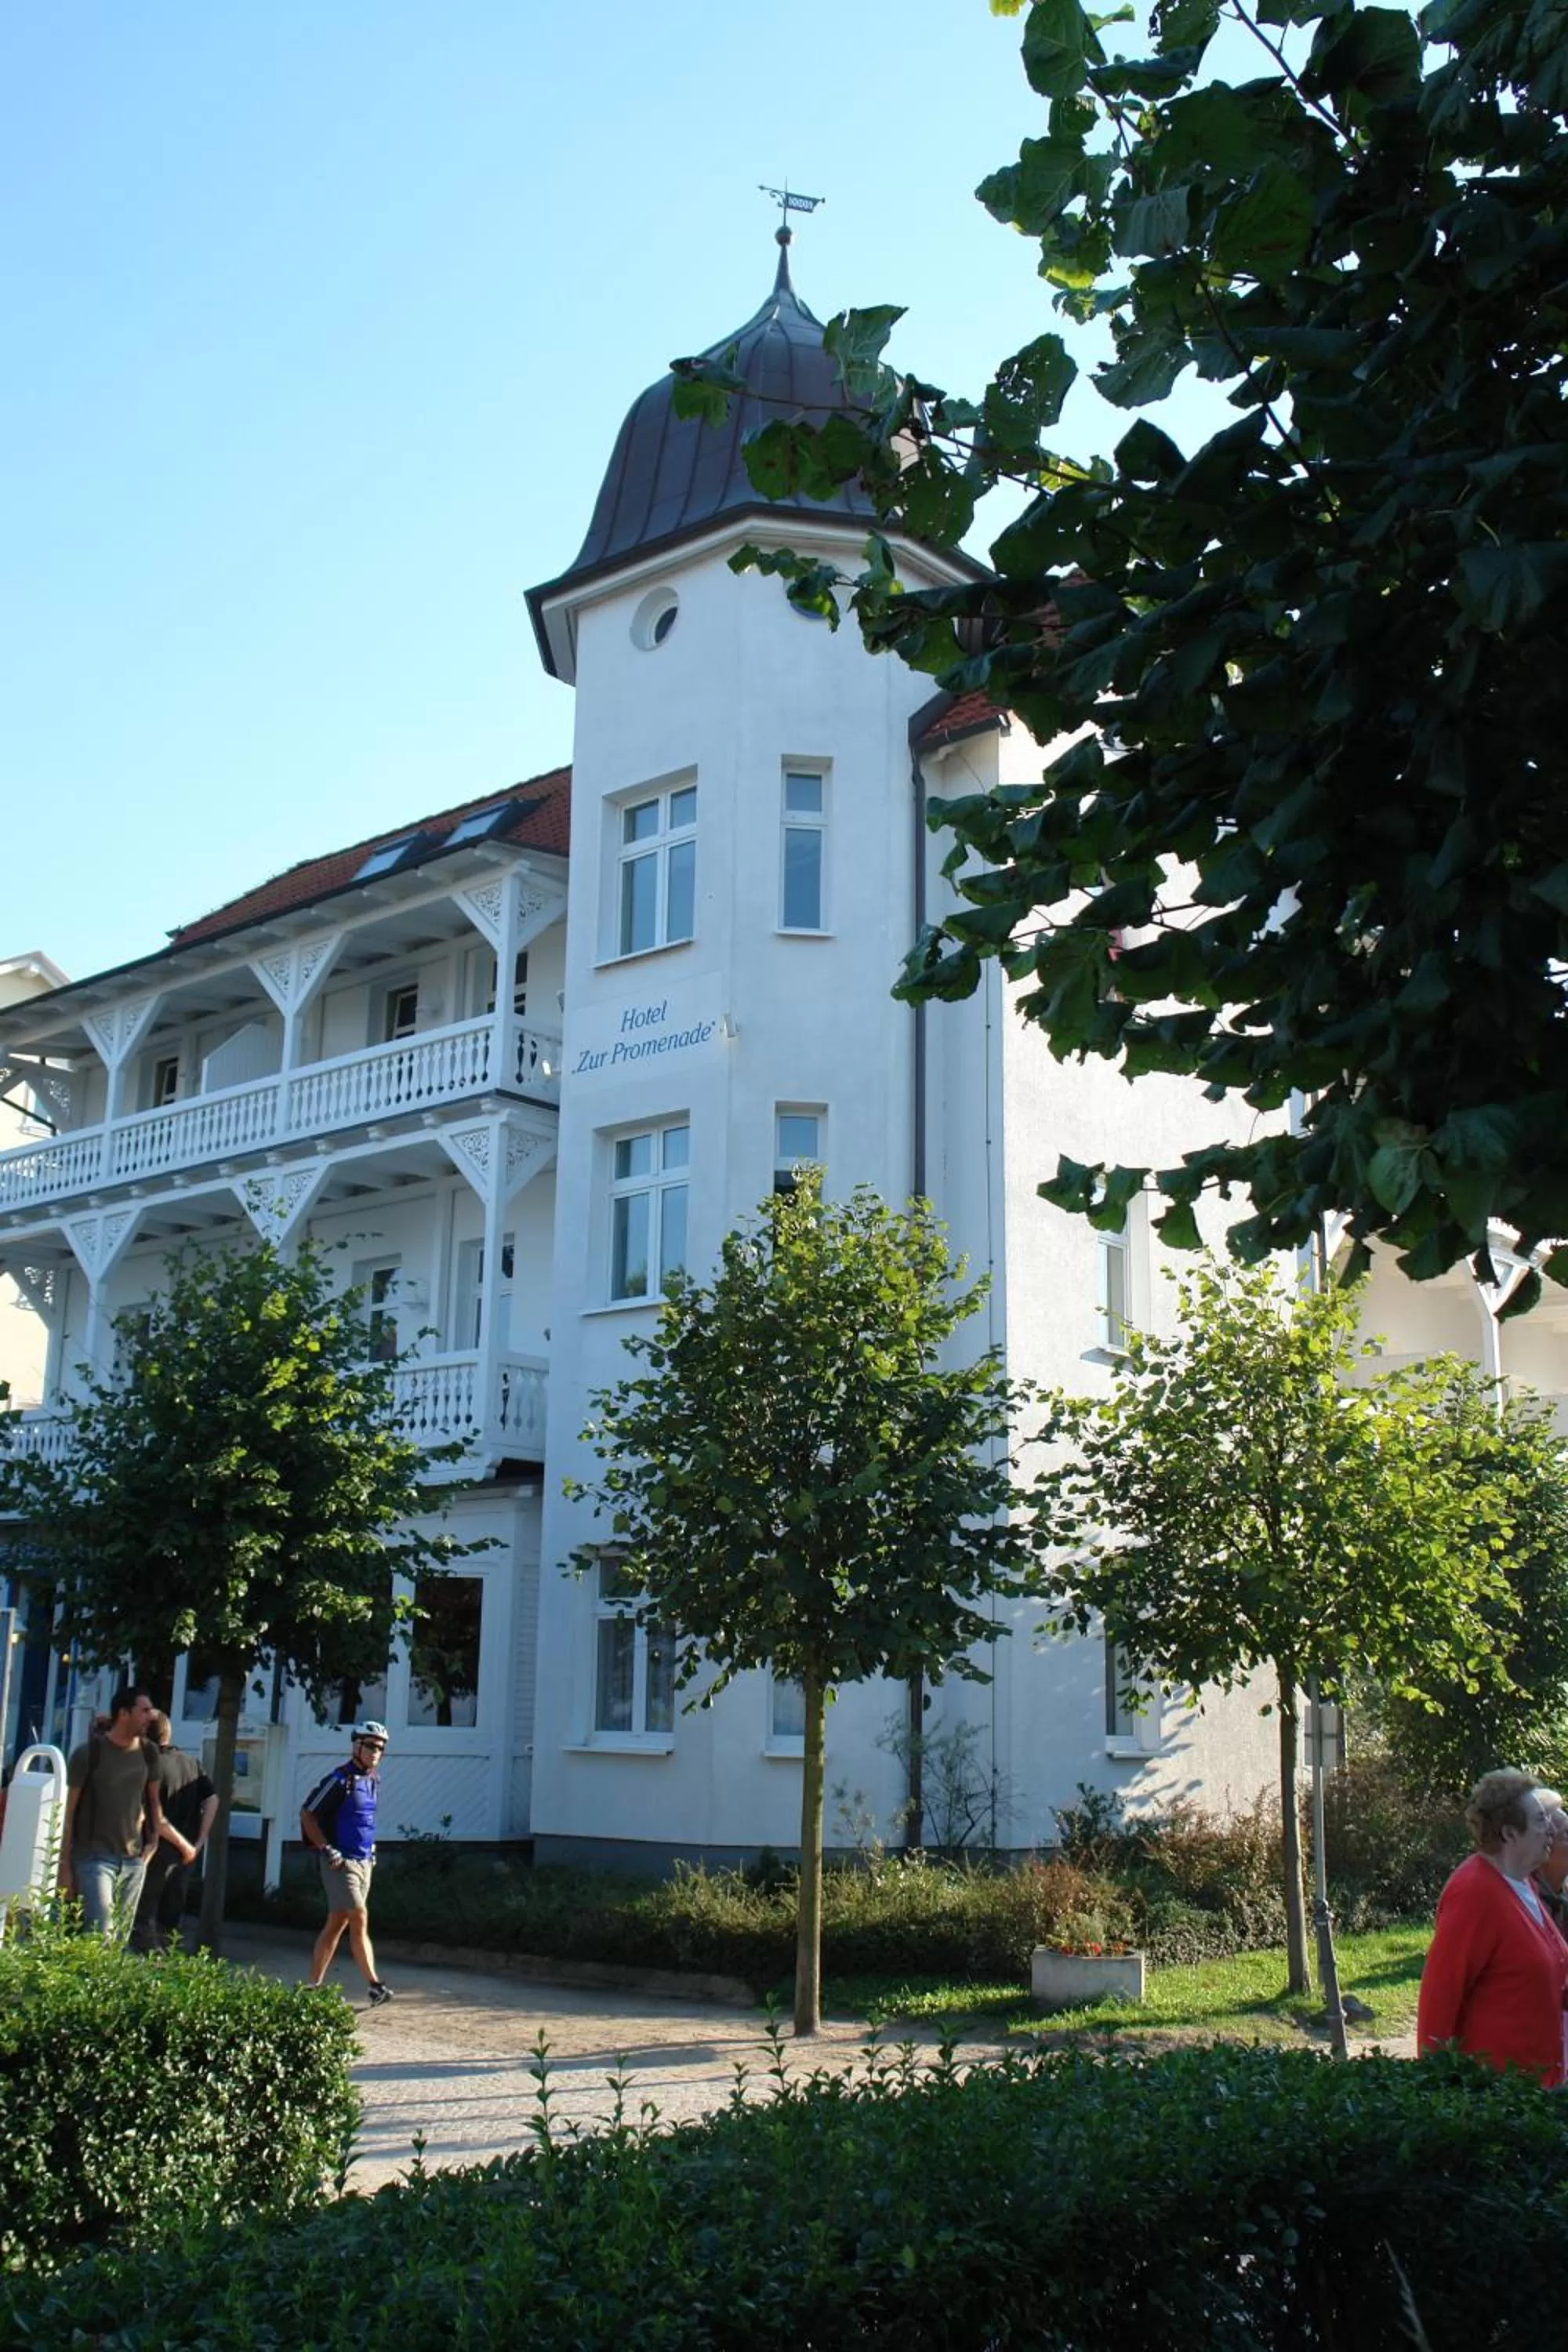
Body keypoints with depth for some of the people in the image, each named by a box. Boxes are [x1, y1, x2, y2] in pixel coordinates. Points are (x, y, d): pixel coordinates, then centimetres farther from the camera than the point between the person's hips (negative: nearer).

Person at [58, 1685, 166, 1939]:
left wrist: (155, 1838, 6)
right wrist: (65, 1865, -5)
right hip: (94, 1858, -5)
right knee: (100, 1935, -15)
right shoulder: (88, 1754, -7)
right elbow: (70, 1812, -4)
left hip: (134, 1860, 5)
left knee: (122, 1936, 7)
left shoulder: (148, 1753, 7)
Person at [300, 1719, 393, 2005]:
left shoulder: (372, 1780, 13)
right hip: (341, 1863, -8)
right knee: (360, 1918, -13)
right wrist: (327, 1849, -16)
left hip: (364, 1862, 8)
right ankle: (374, 1985, -13)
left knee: (336, 1925, 10)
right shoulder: (341, 1779, -12)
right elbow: (307, 1814, -12)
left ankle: (314, 1986, 16)